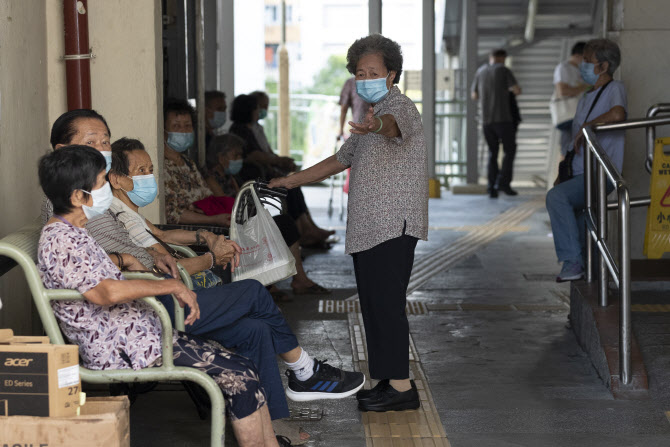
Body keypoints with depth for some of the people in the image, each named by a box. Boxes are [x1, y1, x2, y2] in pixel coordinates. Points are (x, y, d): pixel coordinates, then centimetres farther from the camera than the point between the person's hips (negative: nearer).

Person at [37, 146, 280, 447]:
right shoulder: (59, 241, -18)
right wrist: (171, 286, -24)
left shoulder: (72, 234, 16)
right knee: (241, 378, -14)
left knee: (244, 369, 4)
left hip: (143, 334, 11)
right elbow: (106, 292, -32)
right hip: (126, 352, -11)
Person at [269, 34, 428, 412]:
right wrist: (292, 181, 29)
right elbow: (340, 160, 32)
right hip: (367, 227, 10)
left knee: (385, 303, -13)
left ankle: (401, 387, -11)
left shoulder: (400, 107, -7)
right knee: (374, 305, 8)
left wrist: (376, 126, -57)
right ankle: (390, 381, 13)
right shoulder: (372, 116, 24)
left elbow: (394, 124, -33)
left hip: (393, 225, -10)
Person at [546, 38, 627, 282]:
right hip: (580, 175, 10)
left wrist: (584, 129, -18)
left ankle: (572, 261, -27)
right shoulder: (586, 98, 24)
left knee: (556, 196, -29)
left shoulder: (615, 88, -4)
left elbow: (617, 114, -30)